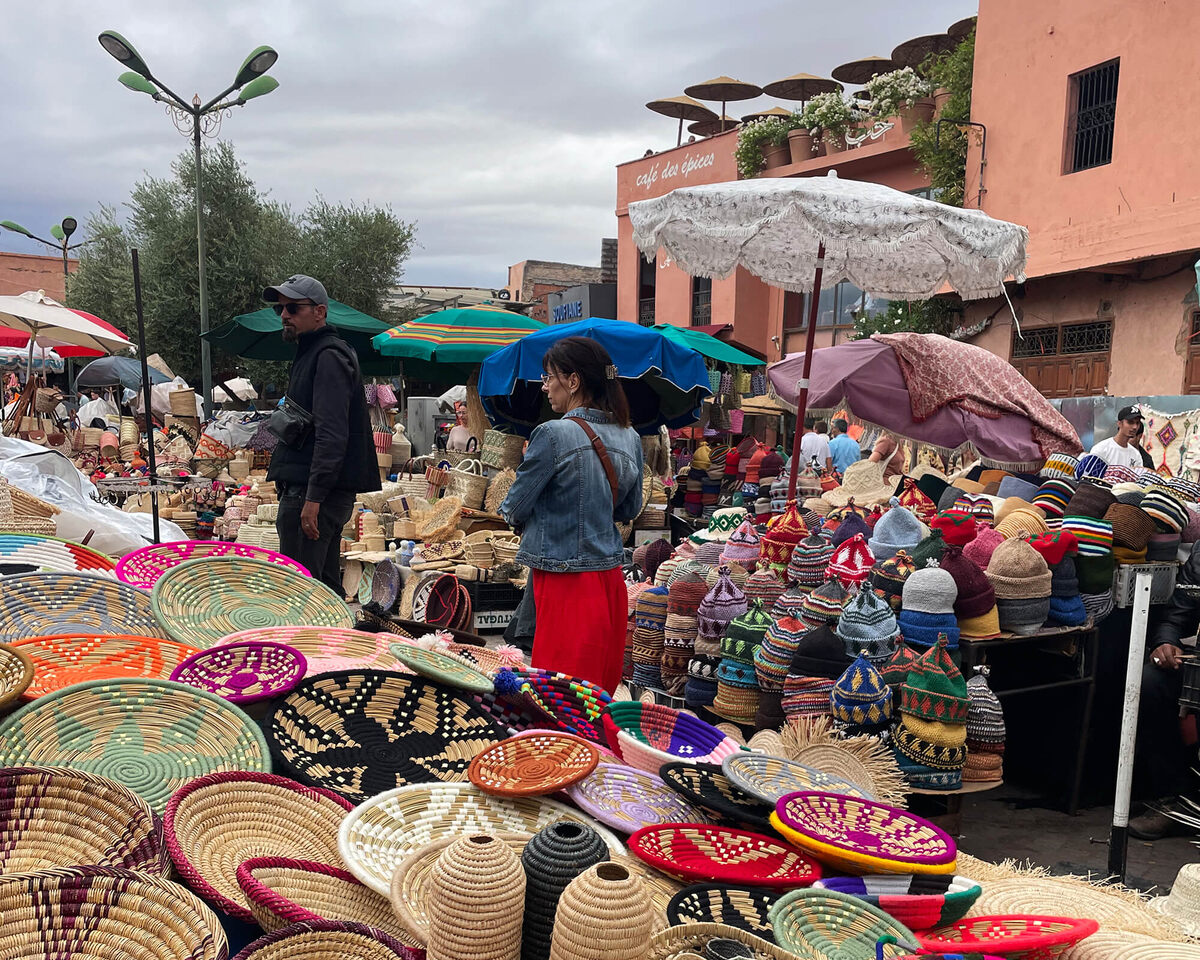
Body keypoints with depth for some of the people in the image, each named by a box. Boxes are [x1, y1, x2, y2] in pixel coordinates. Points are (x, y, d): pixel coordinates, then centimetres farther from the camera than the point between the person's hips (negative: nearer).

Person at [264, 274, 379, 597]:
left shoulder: (329, 356, -11)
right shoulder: (310, 354, 22)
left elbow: (331, 435, -21)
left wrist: (313, 498, -25)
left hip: (313, 491, -11)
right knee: (325, 587, 16)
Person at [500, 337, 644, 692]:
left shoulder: (553, 435, -15)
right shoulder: (630, 438, 5)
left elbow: (514, 509, -8)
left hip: (565, 585, -7)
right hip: (611, 580, 7)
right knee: (603, 688, 17)